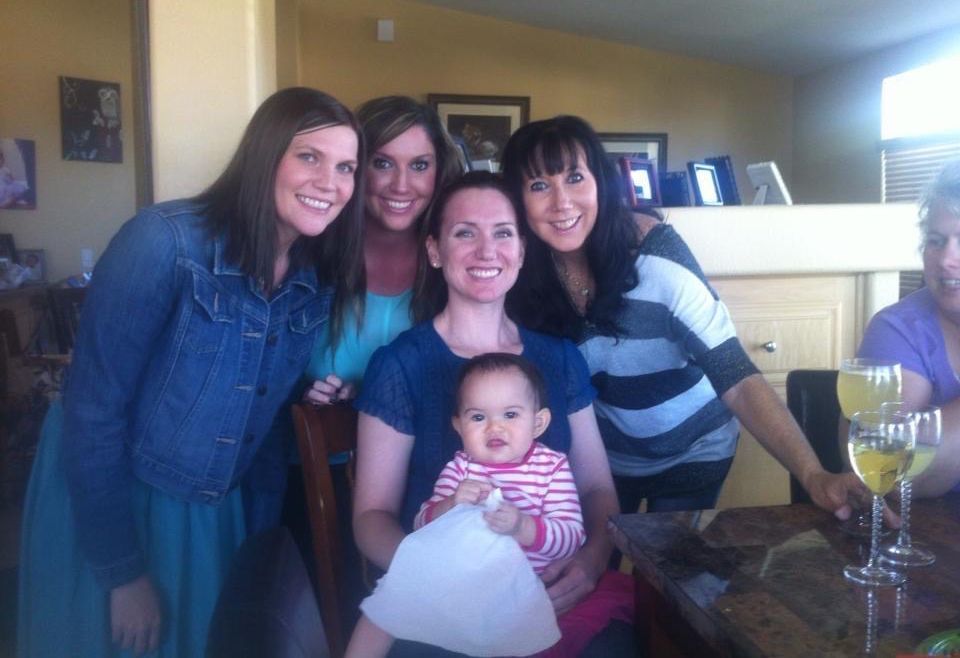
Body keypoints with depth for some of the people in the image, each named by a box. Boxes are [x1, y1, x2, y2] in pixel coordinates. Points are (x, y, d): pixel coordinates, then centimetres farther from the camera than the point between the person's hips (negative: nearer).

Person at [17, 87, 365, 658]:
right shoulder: (165, 241, -22)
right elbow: (92, 408, -19)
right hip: (110, 504, -5)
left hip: (226, 514, 5)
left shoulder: (321, 279, -4)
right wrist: (123, 571, -16)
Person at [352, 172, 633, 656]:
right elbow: (372, 515, -4)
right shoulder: (400, 365, -5)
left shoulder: (560, 358, 7)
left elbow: (597, 487, 10)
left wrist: (593, 557, -11)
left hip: (559, 597, 3)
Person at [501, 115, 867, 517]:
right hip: (605, 458, 3)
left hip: (693, 452, -2)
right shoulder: (524, 277, -19)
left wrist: (812, 475, -42)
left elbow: (737, 380, -32)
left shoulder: (655, 256, -29)